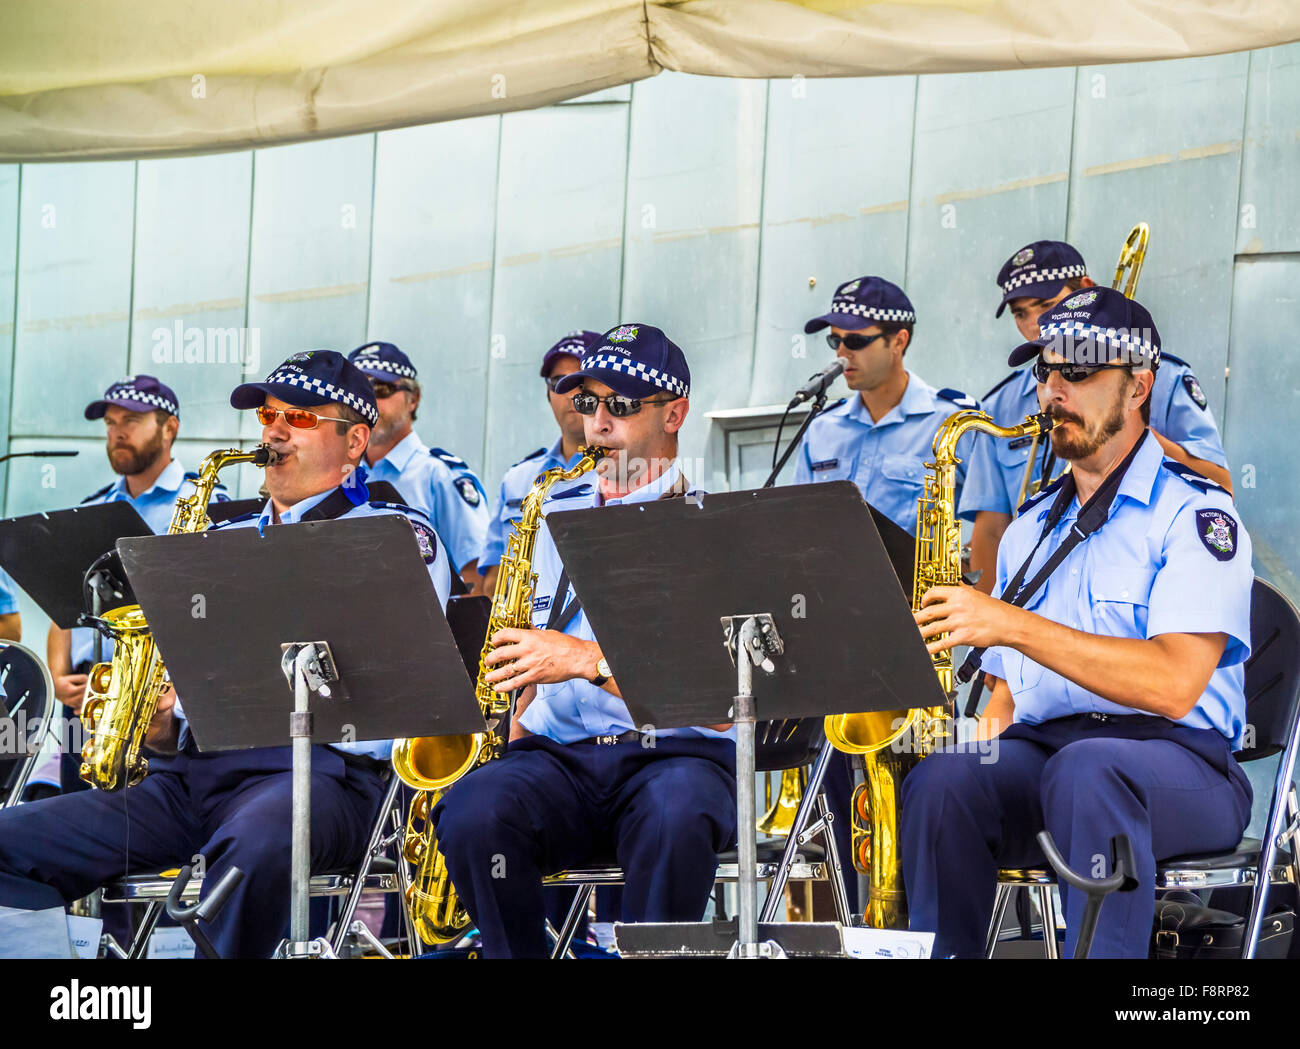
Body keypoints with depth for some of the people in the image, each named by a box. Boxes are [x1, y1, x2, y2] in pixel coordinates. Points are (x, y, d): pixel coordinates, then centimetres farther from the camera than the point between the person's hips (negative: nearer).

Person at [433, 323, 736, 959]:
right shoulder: (557, 515, 19)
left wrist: (590, 660, -17)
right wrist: (513, 730, 5)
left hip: (675, 755, -3)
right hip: (558, 753, 3)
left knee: (675, 816, -39)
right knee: (473, 811, -30)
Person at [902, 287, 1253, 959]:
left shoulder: (1192, 513, 0)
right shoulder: (1030, 529, 23)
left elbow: (1174, 684, -15)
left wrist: (1012, 624, -19)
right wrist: (984, 736, 1)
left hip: (1173, 761, -5)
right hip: (1038, 752, 5)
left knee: (1085, 770, -40)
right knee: (940, 782, -30)